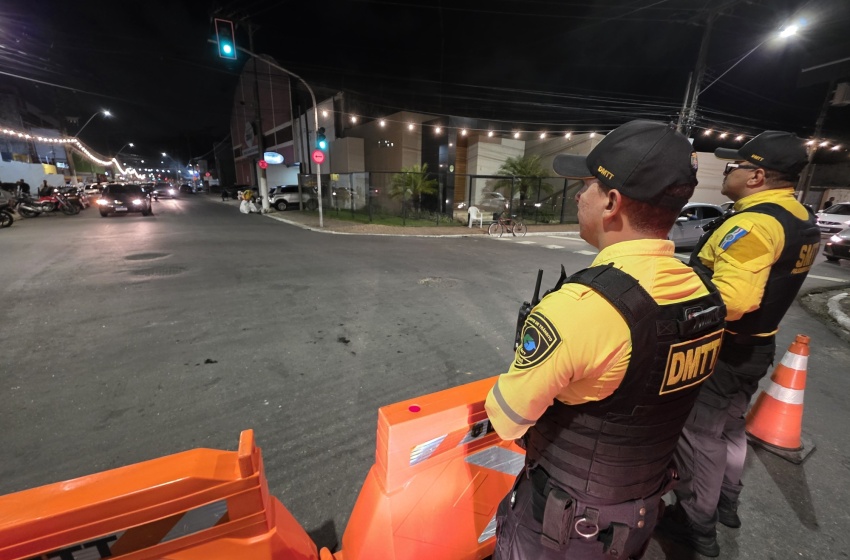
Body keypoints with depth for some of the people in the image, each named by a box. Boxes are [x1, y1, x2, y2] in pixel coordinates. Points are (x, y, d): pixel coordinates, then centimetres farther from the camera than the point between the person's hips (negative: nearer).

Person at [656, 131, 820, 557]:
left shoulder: (755, 223, -25)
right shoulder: (801, 219, 7)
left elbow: (730, 300, -36)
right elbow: (767, 284, 15)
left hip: (720, 350, -9)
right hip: (755, 345, 10)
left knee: (699, 437, 8)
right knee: (729, 427, 26)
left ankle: (697, 524, 27)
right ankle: (726, 502, 46)